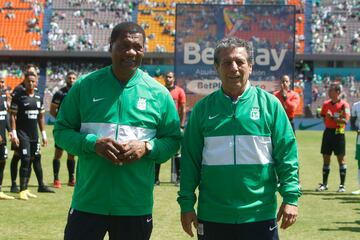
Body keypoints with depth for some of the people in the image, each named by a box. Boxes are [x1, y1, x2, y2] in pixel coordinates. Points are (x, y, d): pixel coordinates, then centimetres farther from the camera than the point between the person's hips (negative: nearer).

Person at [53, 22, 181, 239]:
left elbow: (173, 139, 7)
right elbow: (61, 130, 4)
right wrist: (93, 144, -15)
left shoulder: (158, 93, 3)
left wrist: (147, 147, -14)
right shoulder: (85, 85, 2)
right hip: (87, 203, 0)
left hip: (136, 206, 1)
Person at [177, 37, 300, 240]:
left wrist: (290, 197, -8)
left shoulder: (270, 104, 0)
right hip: (212, 216, 1)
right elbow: (190, 159, 4)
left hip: (260, 215, -1)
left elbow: (287, 155, -1)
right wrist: (187, 203, 1)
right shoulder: (203, 108, 3)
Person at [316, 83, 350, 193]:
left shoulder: (344, 104, -8)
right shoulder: (326, 104, 9)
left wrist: (333, 118, -24)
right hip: (328, 132, 5)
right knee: (326, 158, 7)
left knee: (341, 158, -1)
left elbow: (346, 120, -17)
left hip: (338, 133, -5)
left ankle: (342, 185, 5)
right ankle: (324, 184, 15)